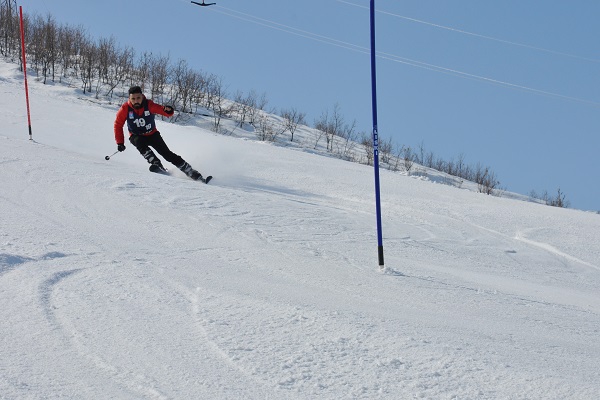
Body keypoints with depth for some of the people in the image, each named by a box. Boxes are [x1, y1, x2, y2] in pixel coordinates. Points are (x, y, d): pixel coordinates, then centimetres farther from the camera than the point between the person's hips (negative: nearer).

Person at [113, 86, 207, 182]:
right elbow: (118, 125, -8)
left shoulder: (149, 105, -20)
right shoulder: (125, 109, -18)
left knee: (167, 154, -10)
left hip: (152, 134, -1)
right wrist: (120, 143, -12)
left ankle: (192, 173, -6)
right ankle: (157, 164, -36)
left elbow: (161, 110, -23)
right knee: (139, 143, -35)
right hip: (137, 136, 1)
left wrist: (168, 110, -48)